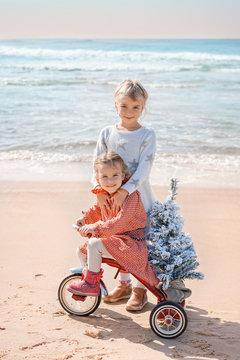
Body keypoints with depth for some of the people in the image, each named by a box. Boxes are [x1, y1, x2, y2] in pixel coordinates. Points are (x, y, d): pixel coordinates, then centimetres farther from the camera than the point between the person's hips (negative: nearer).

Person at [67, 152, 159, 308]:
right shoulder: (105, 195, 5)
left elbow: (119, 222, -30)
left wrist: (95, 228, -34)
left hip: (131, 242, -9)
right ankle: (91, 281, 28)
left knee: (94, 244, -26)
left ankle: (91, 284, -12)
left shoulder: (130, 195, -22)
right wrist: (85, 218, 6)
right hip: (113, 237, 9)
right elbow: (97, 210, 24)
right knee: (81, 251, 11)